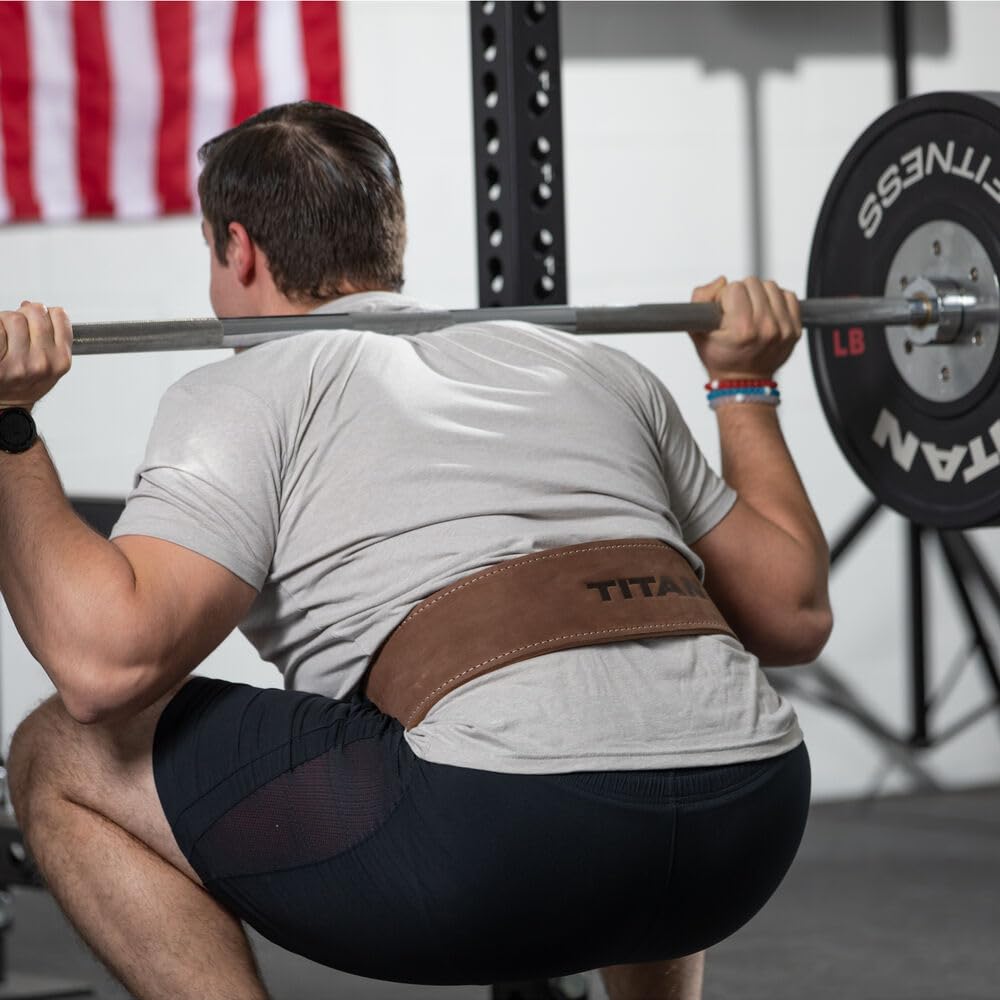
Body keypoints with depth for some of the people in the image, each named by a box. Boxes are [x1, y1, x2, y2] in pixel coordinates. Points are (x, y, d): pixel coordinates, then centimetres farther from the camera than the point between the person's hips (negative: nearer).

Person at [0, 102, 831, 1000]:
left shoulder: (254, 390, 11)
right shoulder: (586, 364, 28)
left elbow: (108, 659, -5)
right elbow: (792, 615, 32)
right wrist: (746, 386, 44)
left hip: (501, 841, -7)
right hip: (745, 837, 7)